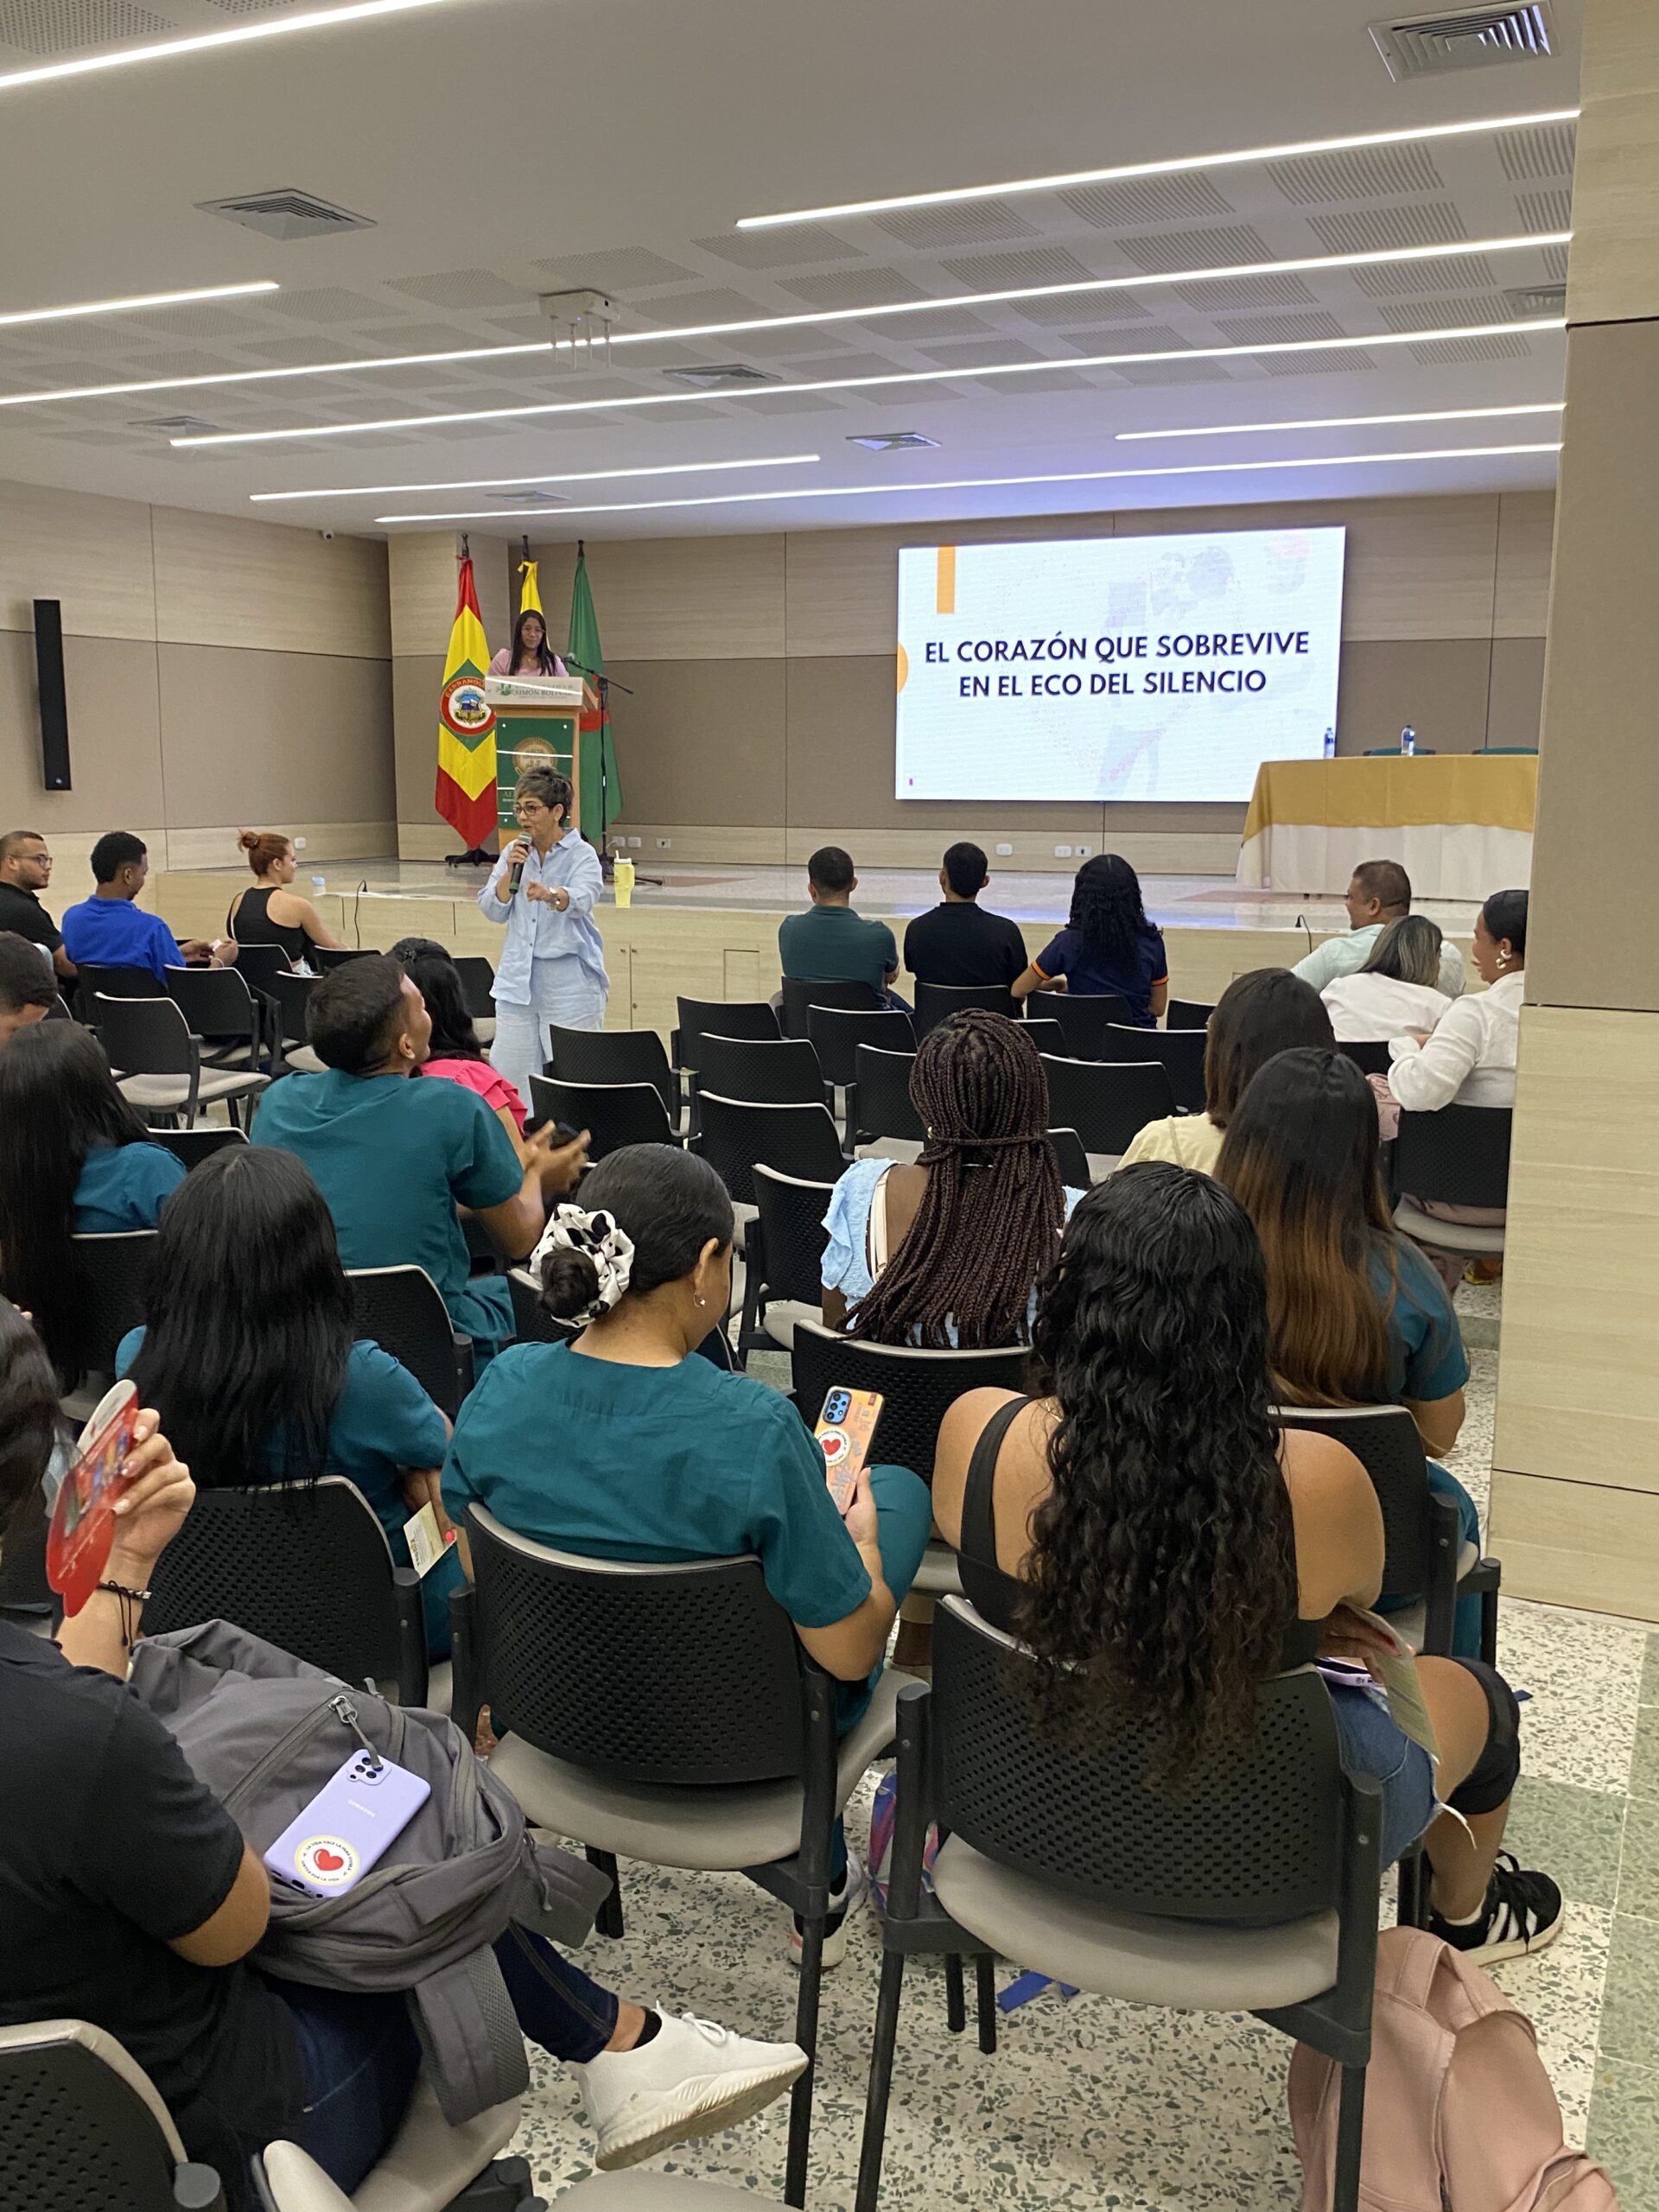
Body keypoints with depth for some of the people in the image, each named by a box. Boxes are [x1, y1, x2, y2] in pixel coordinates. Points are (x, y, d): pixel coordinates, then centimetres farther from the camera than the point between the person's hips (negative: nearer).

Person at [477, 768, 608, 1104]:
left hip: (571, 987, -5)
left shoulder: (582, 856, -5)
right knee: (509, 1075, 5)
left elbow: (581, 900, -25)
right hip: (517, 981, 5)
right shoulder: (515, 852, 10)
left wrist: (549, 894, -47)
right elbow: (492, 911, 6)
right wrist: (510, 871, -9)